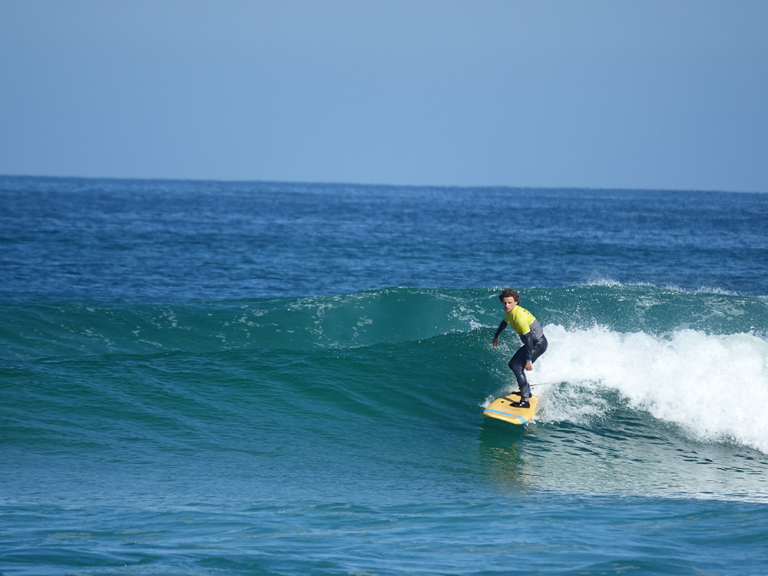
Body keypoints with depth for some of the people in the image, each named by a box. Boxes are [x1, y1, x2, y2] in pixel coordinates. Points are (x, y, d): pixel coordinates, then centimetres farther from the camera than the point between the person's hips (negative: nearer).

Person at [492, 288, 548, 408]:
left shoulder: (520, 317, -29)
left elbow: (528, 338, -31)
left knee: (517, 367, -20)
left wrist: (529, 359, -32)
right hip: (532, 343, 10)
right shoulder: (510, 311, 1)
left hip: (538, 344, -10)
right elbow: (504, 323, 25)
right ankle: (526, 390, 35)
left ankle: (525, 401, -22)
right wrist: (496, 336, 41)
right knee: (512, 364, 19)